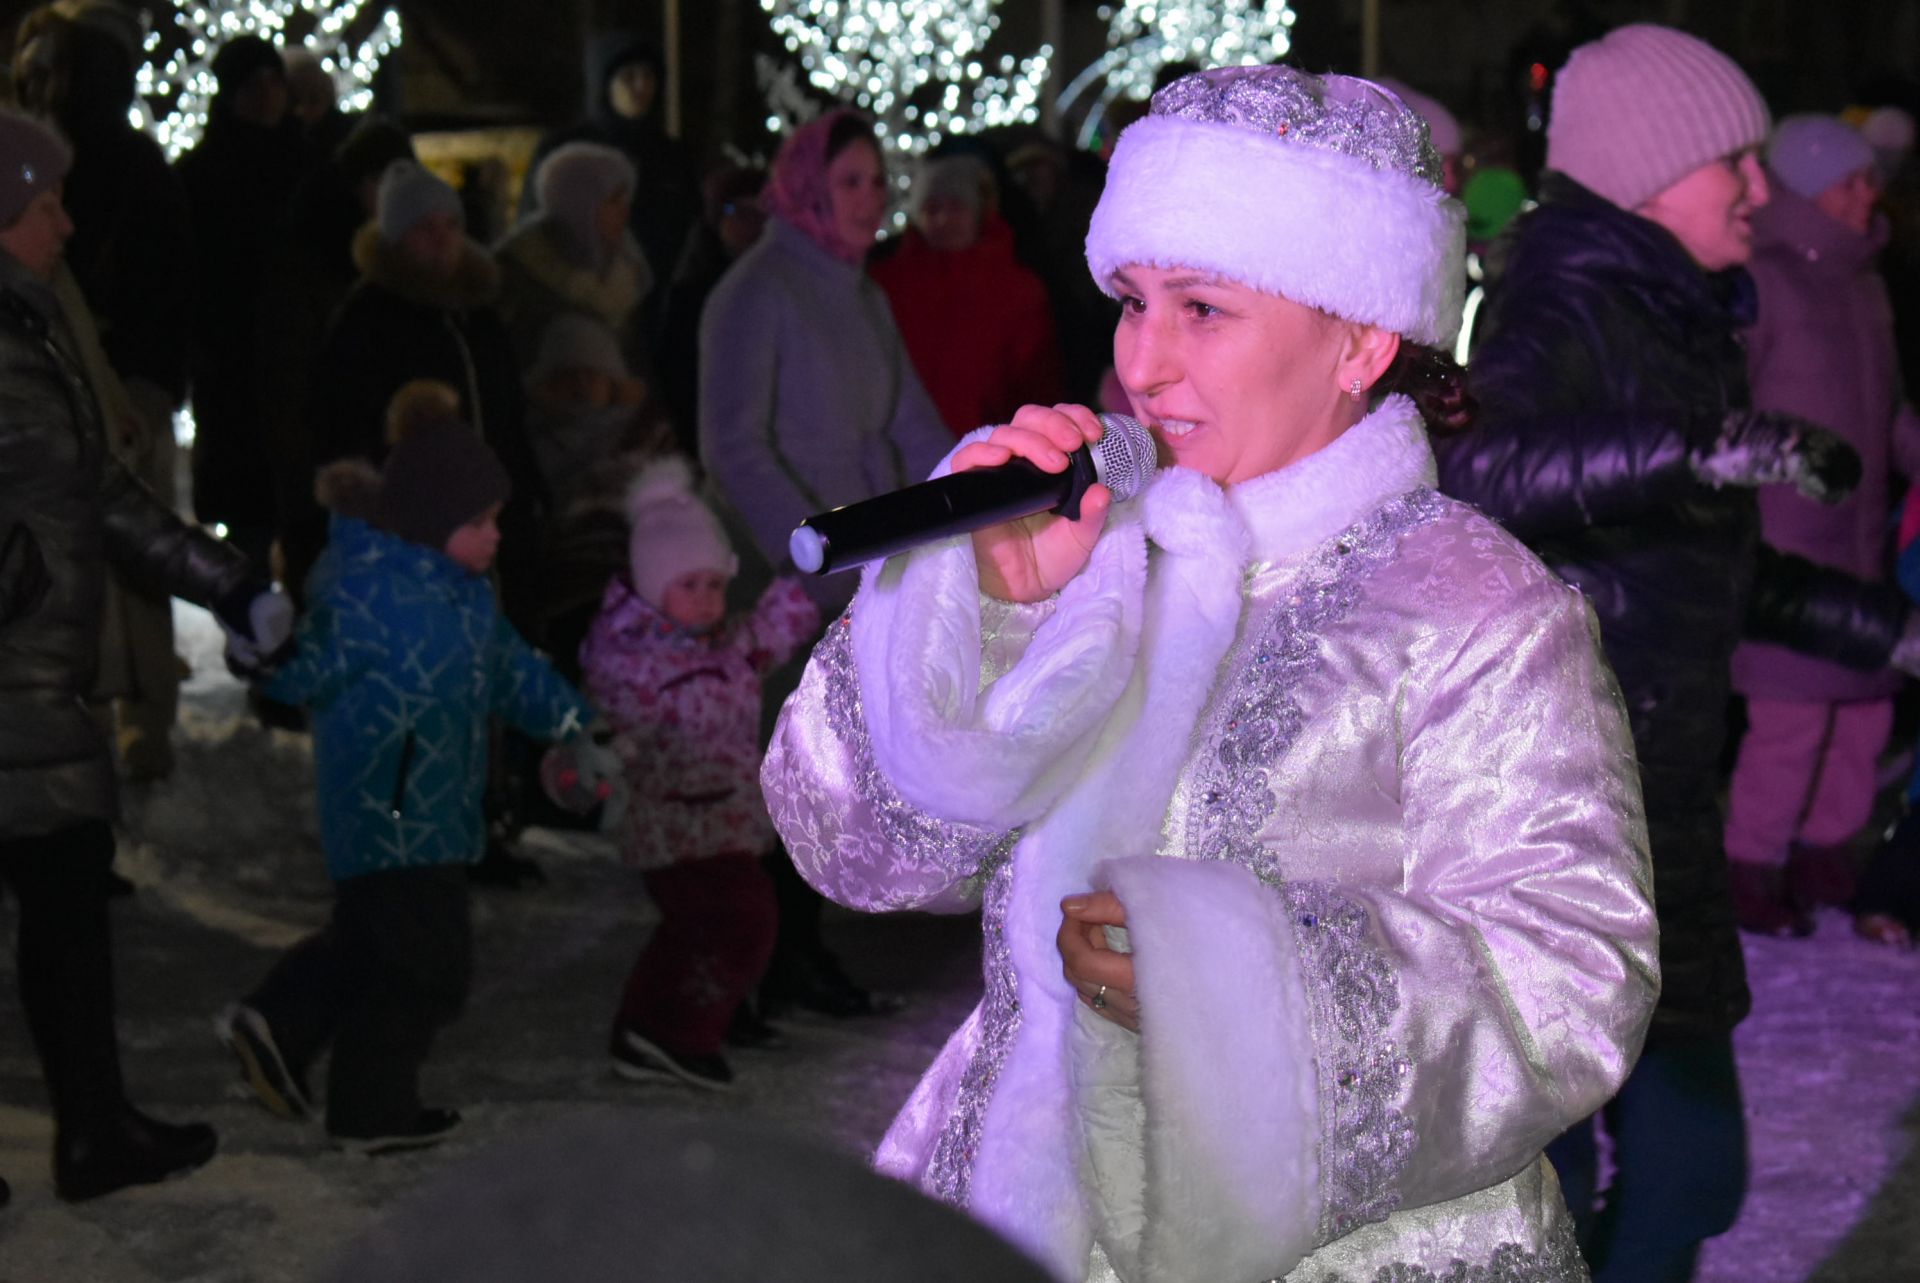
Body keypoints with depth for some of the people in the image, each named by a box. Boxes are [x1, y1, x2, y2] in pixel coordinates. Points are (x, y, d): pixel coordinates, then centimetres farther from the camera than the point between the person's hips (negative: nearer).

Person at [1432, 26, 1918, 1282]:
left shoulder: (1686, 322, 15)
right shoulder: (1568, 309, -12)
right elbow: (1473, 470, -34)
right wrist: (1701, 446, -41)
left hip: (1663, 812, 9)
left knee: (1688, 1167, 14)